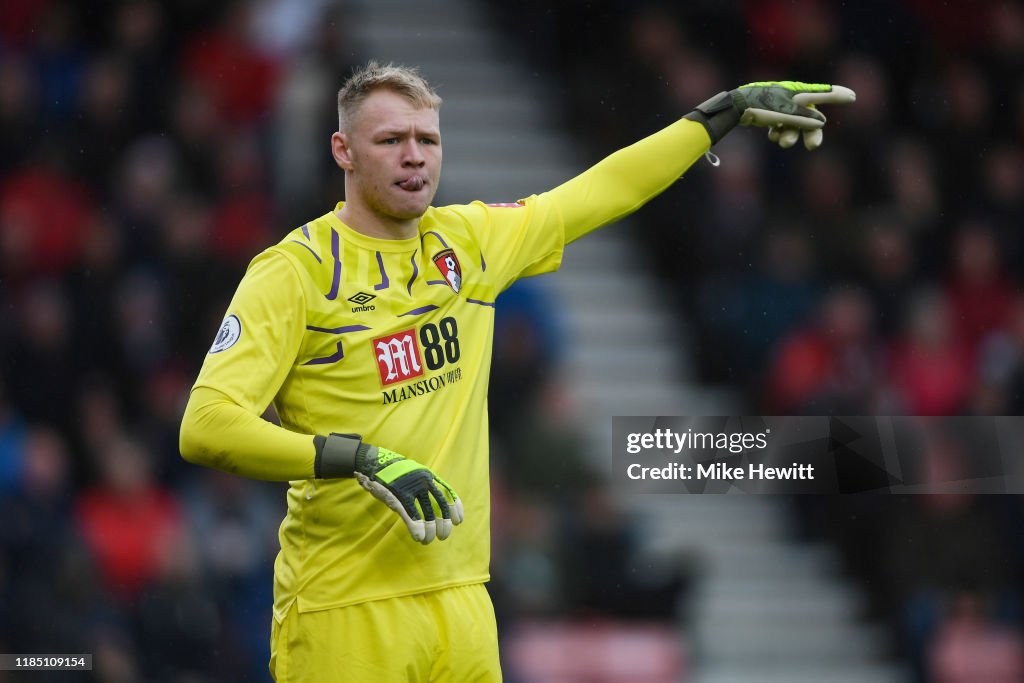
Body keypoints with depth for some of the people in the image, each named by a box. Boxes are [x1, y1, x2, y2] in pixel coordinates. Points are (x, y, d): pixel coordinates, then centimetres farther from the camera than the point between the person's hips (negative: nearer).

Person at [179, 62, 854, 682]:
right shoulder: (294, 270, -7)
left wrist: (732, 108, 25)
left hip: (461, 598, 5)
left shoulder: (469, 242, 10)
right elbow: (207, 426, -16)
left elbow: (605, 190, 22)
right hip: (345, 613, -5)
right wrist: (361, 460, -25)